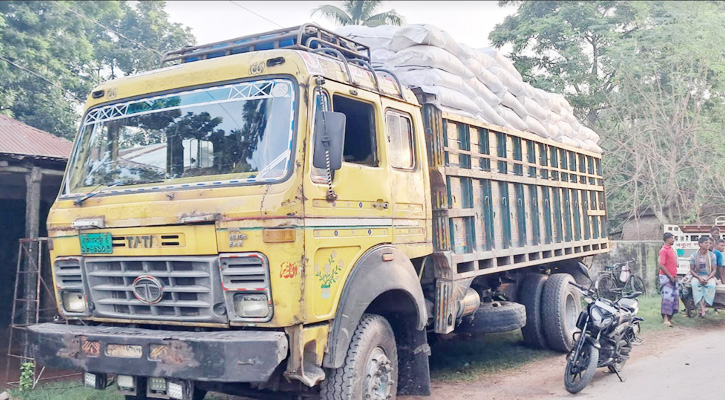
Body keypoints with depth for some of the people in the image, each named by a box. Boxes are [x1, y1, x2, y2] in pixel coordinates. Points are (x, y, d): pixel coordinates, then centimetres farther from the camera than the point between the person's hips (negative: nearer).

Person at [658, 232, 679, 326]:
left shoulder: (671, 249, 15)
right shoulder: (663, 250, -13)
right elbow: (661, 265, -19)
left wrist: (675, 276, 13)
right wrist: (670, 276, -17)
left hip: (673, 277, 9)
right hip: (666, 277, -9)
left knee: (675, 296, 10)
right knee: (667, 296, -13)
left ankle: (669, 317, 17)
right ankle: (665, 319, -13)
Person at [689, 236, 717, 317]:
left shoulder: (712, 255, 0)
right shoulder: (694, 255, -2)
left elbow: (714, 270, 0)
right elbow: (691, 270, 0)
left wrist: (707, 278, -18)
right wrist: (699, 278, -18)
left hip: (709, 277, 1)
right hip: (697, 276, 0)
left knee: (711, 285, -34)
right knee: (694, 284, -35)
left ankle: (702, 307, -30)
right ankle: (702, 307, -39)